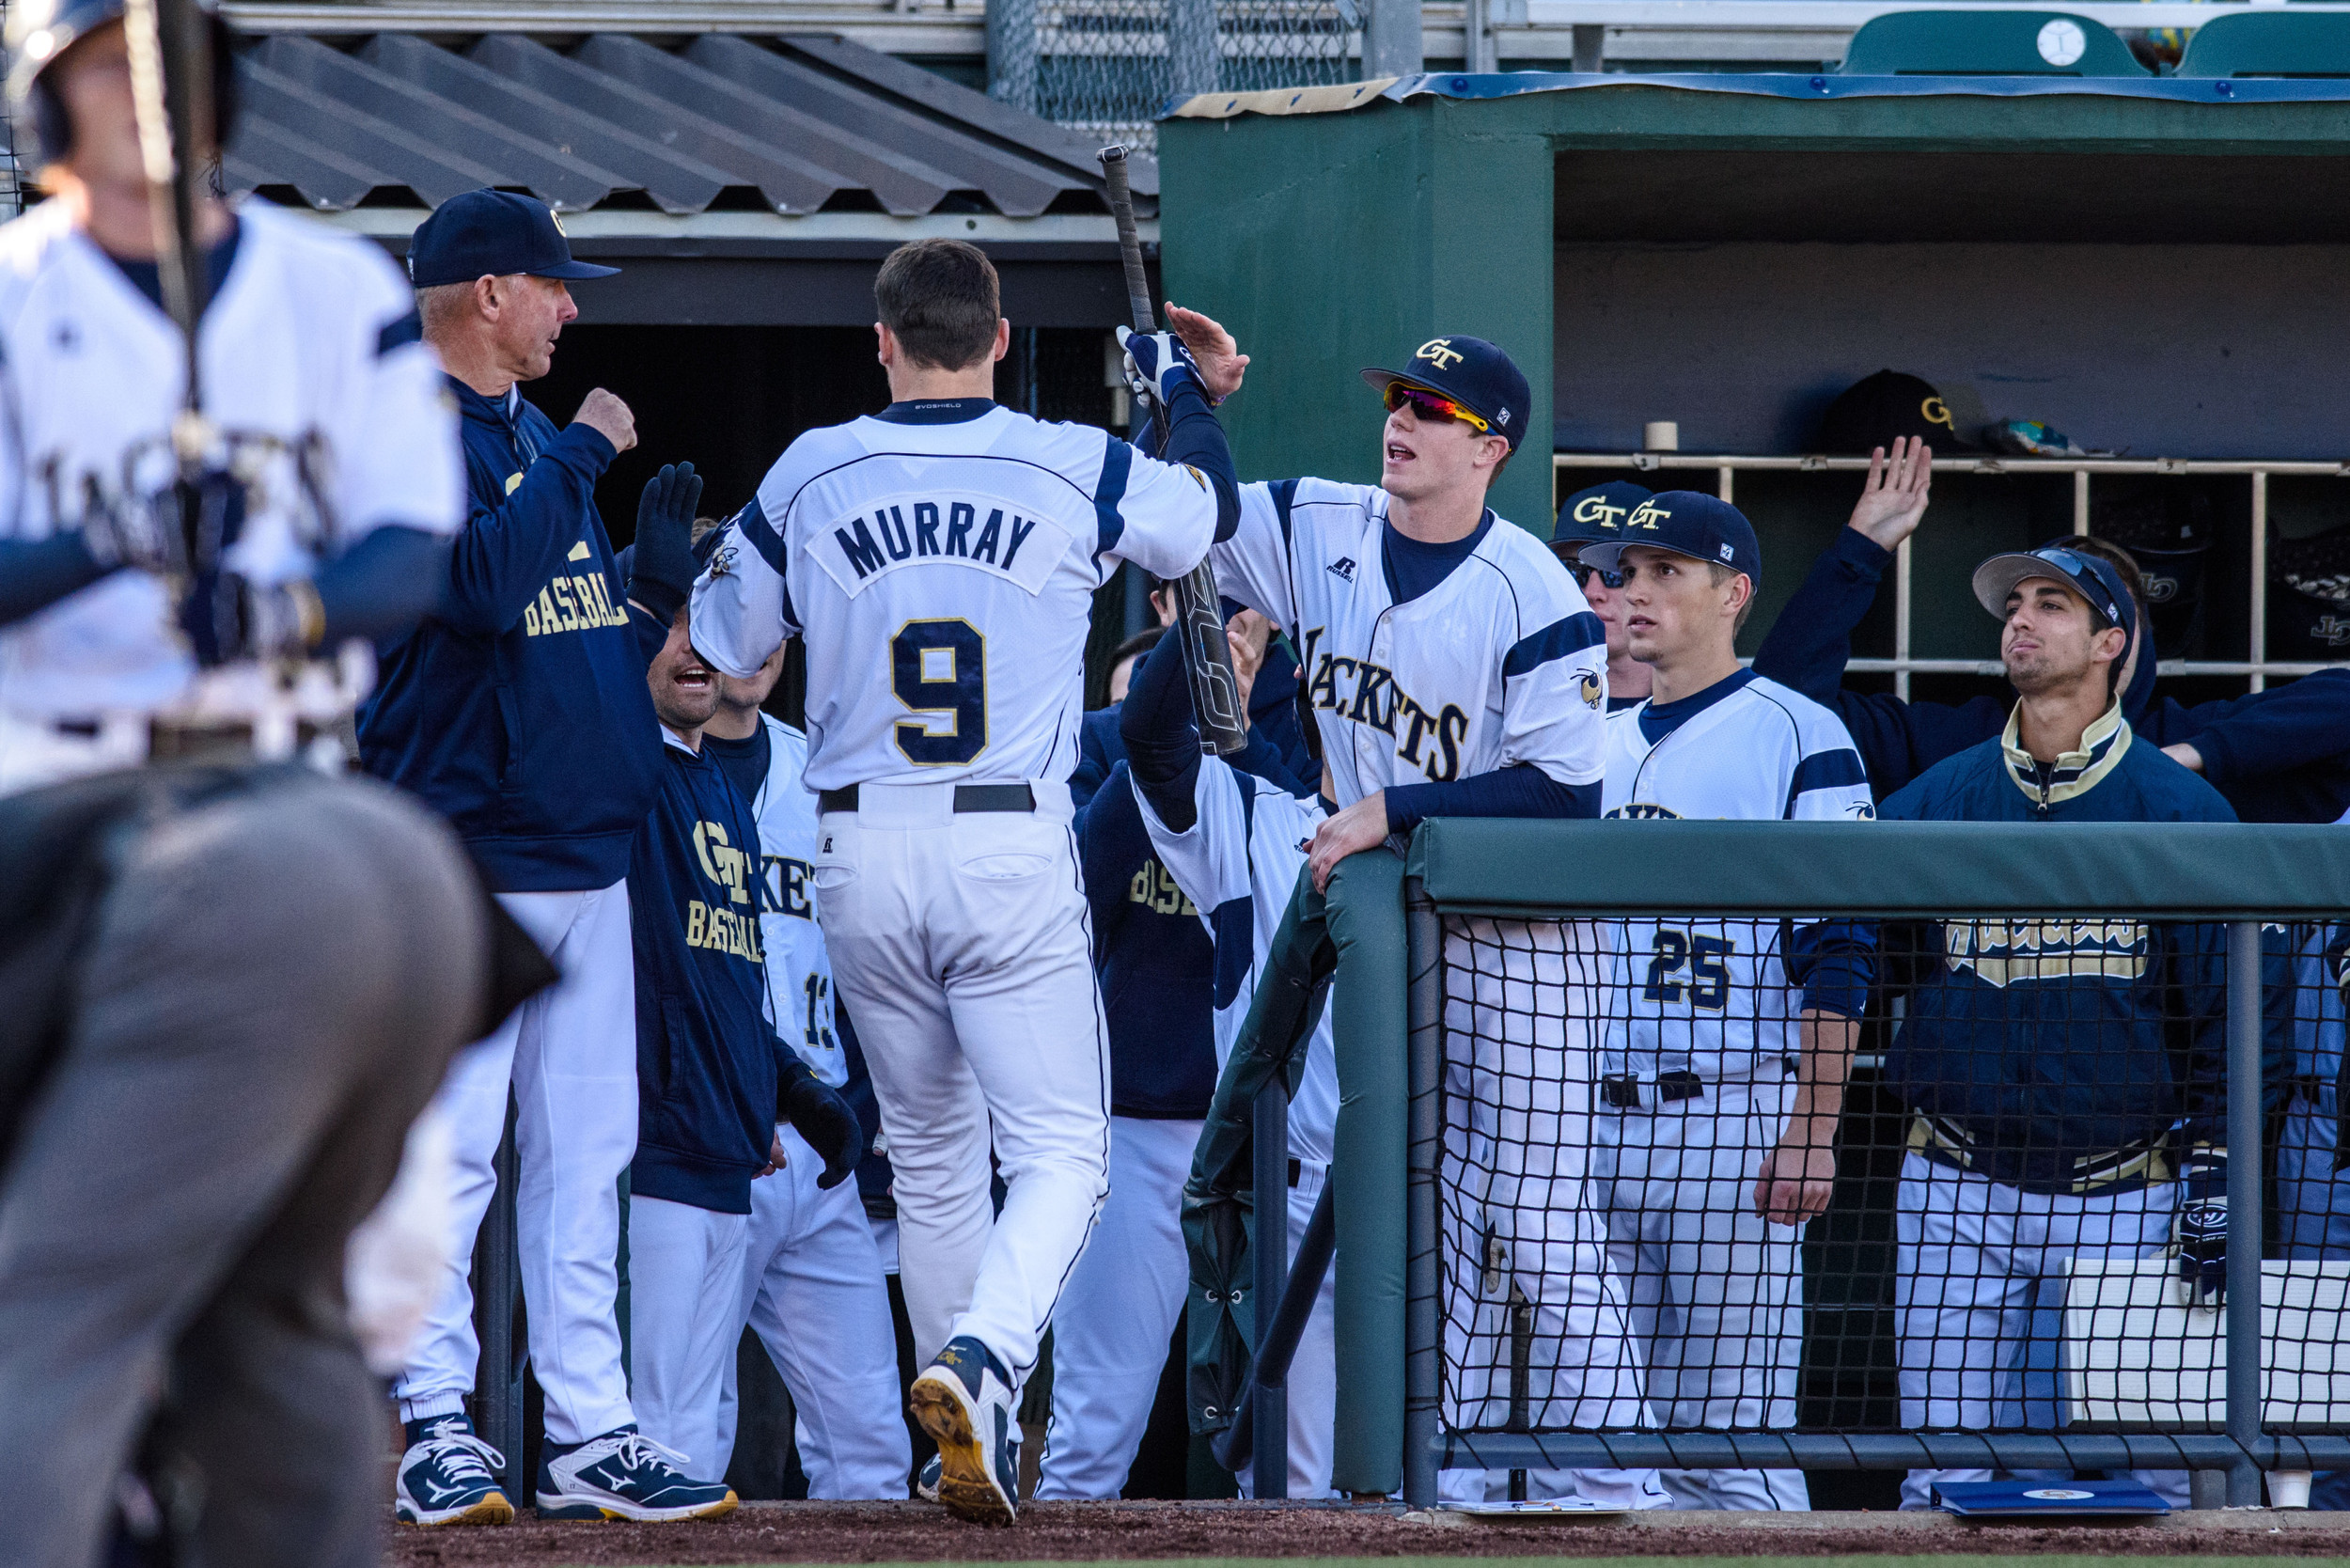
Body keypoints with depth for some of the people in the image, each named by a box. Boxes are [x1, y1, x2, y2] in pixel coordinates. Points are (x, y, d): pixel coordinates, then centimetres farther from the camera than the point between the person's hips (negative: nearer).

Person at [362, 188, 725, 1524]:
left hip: (588, 852, 9)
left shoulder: (536, 432, 18)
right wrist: (583, 455, -16)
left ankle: (589, 1433, 9)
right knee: (449, 1150, -8)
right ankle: (436, 1430, -5)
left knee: (583, 1157, 7)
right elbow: (481, 584, -24)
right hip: (471, 865, -9)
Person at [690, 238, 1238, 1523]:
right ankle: (982, 1361, -28)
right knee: (1059, 1147, -1)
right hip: (1013, 850, -2)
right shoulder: (1075, 469, -2)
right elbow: (1209, 511, 20)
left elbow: (721, 645, 15)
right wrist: (1177, 383, 36)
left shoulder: (810, 476, 1)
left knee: (932, 1160, 17)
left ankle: (976, 1445, 19)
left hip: (860, 855, 2)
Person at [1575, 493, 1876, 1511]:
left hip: (1733, 1122, -7)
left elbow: (1838, 957, -8)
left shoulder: (1797, 738, -3)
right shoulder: (1597, 748, 18)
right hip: (1595, 1123, 7)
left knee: (1731, 1444, -9)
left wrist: (1812, 1133, -16)